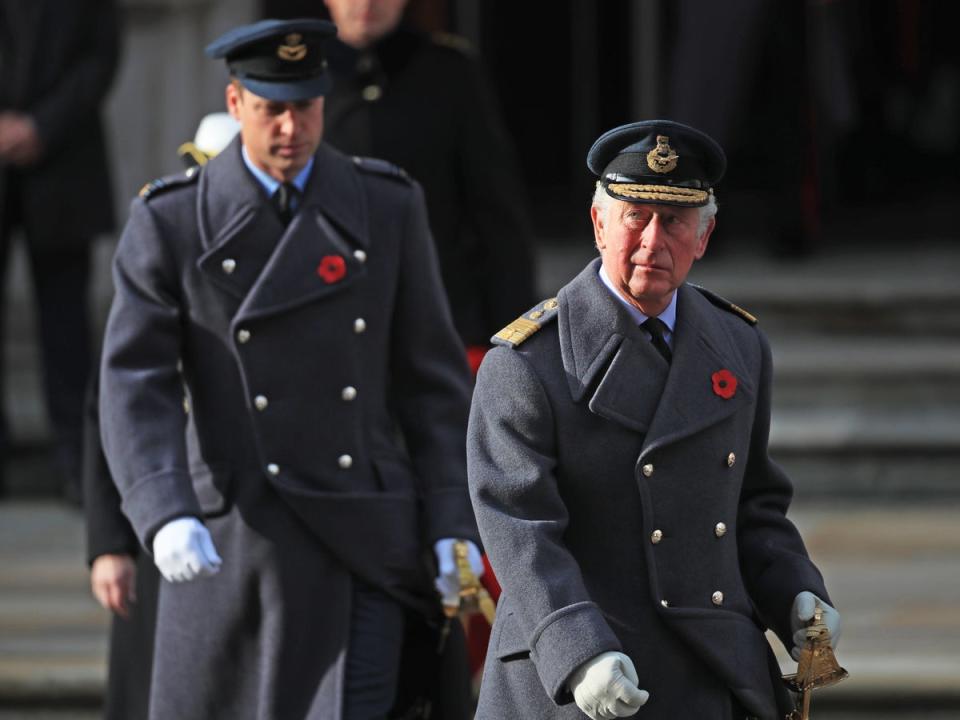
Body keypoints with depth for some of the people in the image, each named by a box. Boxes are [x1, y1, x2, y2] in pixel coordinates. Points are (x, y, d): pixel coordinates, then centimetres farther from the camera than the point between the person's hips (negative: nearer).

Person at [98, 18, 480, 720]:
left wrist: (454, 526, -1)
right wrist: (167, 518, -24)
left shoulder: (387, 207, 4)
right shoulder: (170, 222, -2)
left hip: (359, 541, 0)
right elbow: (136, 384, -8)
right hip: (227, 544, 0)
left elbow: (432, 377, 6)